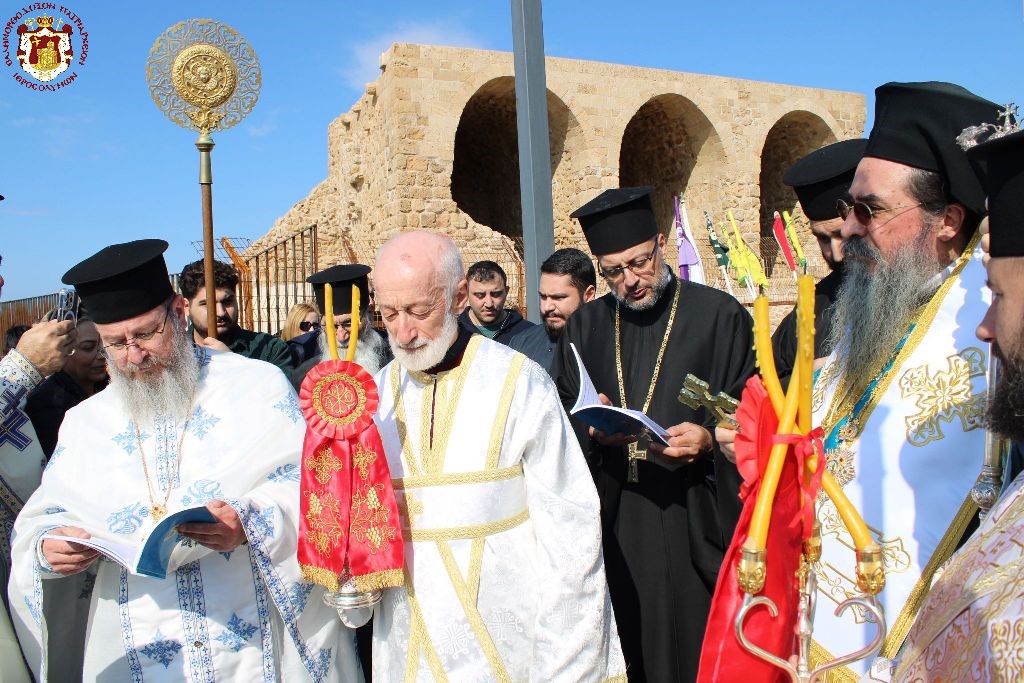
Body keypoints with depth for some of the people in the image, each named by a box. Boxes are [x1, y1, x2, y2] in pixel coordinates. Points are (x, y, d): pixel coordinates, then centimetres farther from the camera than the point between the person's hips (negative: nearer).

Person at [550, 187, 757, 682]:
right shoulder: (584, 326, 10)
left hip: (692, 523, -3)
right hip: (611, 523, 3)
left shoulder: (719, 315, -1)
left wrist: (707, 438, -19)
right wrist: (591, 428, -10)